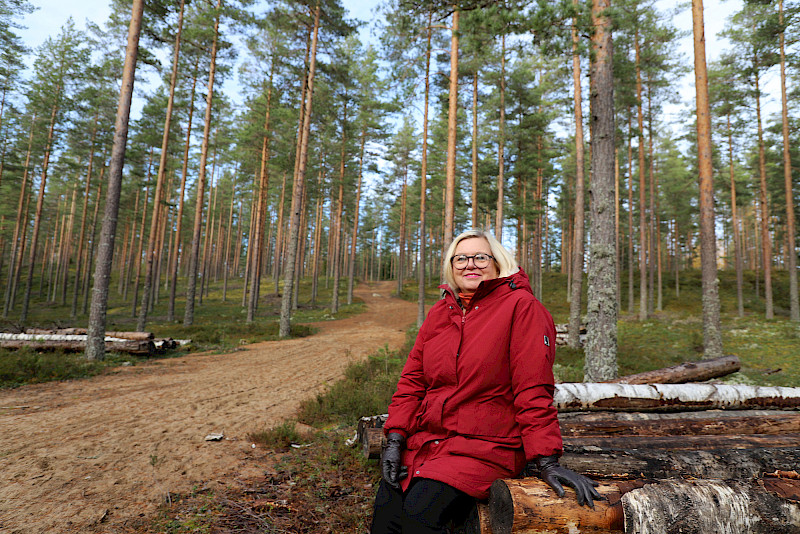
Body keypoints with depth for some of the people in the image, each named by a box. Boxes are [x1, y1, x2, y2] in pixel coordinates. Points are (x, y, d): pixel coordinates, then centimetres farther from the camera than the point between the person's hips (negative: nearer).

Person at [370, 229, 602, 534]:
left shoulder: (521, 306, -6)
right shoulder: (439, 313, 12)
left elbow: (533, 389, -10)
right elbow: (412, 380, 11)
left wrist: (546, 460, -14)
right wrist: (395, 439, 1)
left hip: (486, 447, -5)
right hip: (425, 440, 5)